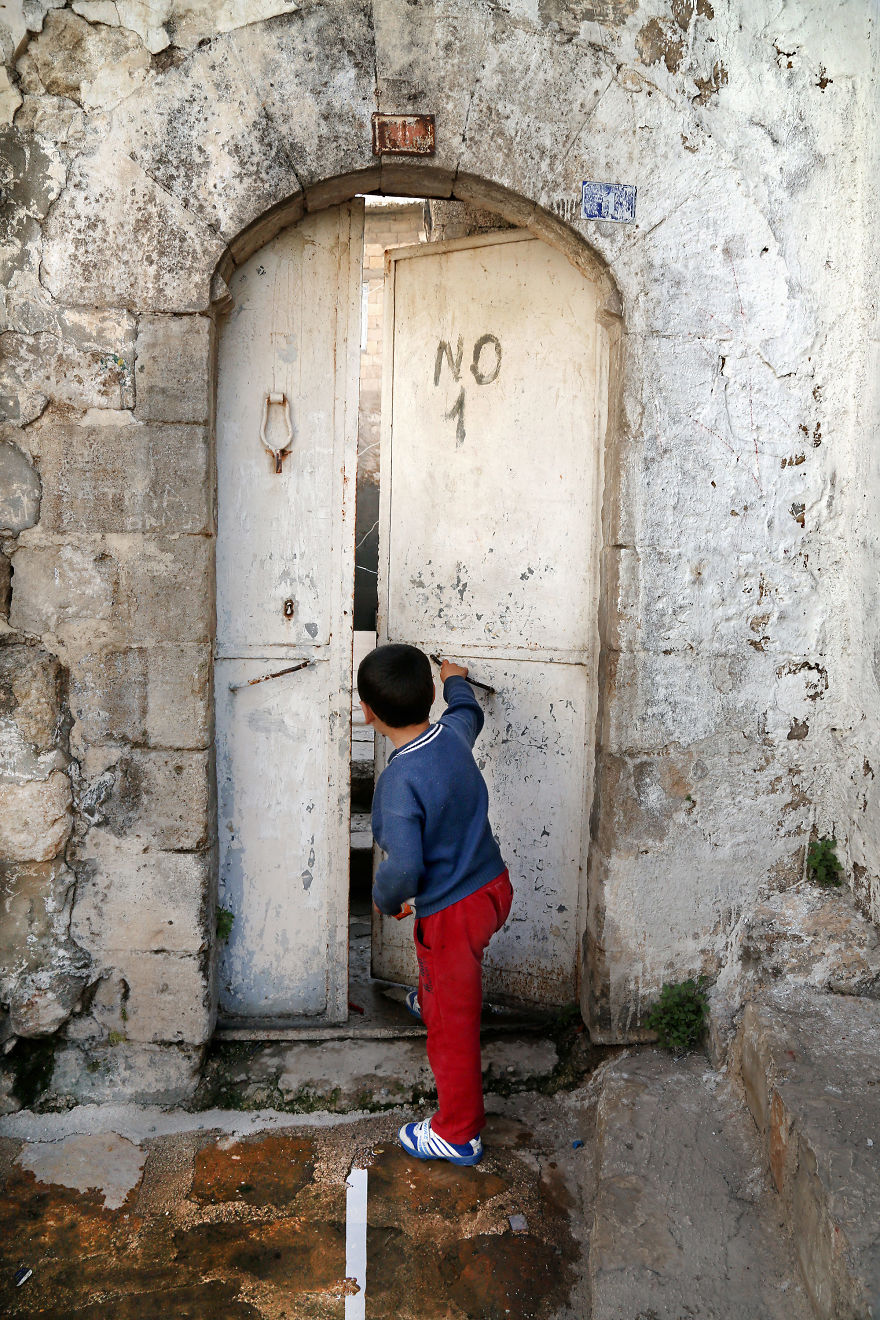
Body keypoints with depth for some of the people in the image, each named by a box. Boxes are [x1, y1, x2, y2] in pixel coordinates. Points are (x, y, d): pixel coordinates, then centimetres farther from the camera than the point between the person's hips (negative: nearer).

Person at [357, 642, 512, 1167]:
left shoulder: (399, 781, -29)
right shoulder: (454, 732, -7)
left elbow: (403, 868, -33)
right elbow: (469, 712, 18)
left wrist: (385, 899, -11)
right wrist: (457, 681, 39)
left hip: (452, 911, -7)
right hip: (494, 884, 8)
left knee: (454, 1025, 11)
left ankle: (459, 1133, 29)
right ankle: (432, 1000, 68)